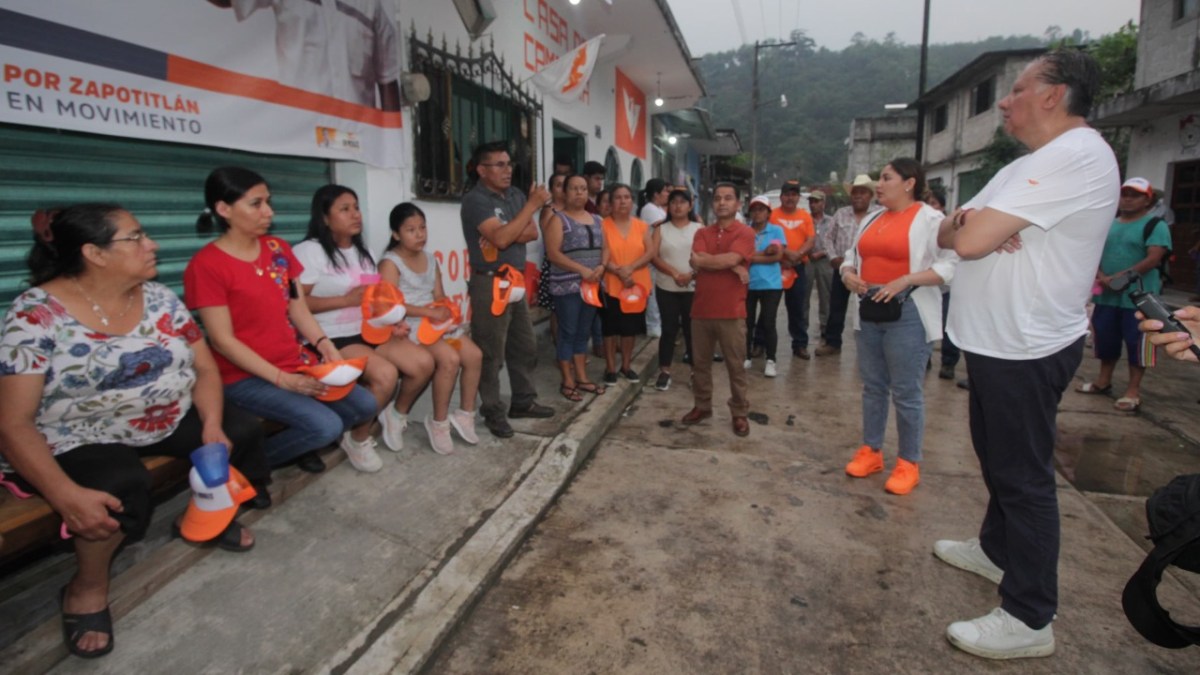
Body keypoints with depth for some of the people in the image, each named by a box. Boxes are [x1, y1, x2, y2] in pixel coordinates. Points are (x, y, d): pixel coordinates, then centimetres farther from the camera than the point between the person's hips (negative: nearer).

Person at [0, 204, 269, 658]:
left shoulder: (160, 299, -2)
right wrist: (65, 495, -30)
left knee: (242, 431, -11)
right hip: (81, 439, -5)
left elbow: (205, 368, 2)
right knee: (121, 489, -33)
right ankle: (88, 586, -2)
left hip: (171, 421, 6)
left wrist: (212, 426, -17)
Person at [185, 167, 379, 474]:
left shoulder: (278, 249, 7)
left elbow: (298, 308, 6)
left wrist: (326, 346, -11)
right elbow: (223, 340, -15)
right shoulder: (206, 265, -14)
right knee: (326, 426, -20)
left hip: (296, 363, 7)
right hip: (246, 377, -6)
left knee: (364, 406, -4)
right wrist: (282, 379, -20)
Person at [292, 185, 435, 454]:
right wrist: (346, 300, -20)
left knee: (424, 363, -12)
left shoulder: (362, 252, 19)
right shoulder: (308, 251, -7)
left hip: (369, 331, 8)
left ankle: (397, 414, 15)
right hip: (332, 339, -7)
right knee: (386, 374, -30)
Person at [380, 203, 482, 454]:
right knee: (449, 359, -27)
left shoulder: (430, 259, 14)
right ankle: (439, 422, -10)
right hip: (409, 327, -7)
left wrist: (444, 310, -12)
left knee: (474, 355, -10)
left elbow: (440, 296, 12)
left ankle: (465, 413, 6)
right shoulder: (390, 263, -8)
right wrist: (429, 312, -23)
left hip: (436, 322, 7)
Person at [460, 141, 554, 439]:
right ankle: (493, 413, 10)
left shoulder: (515, 195, 12)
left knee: (525, 346, 15)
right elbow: (501, 238, -24)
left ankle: (523, 402, 29)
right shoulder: (475, 200, -12)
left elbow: (532, 232, 3)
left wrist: (506, 235, -16)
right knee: (492, 353, -1)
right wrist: (533, 205, -18)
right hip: (490, 283, -8)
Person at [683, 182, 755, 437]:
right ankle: (702, 406, 28)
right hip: (701, 309, 4)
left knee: (736, 366, 5)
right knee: (700, 363, 13)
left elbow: (720, 259, -20)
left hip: (731, 312, -4)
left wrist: (705, 259, -5)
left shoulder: (745, 233, -3)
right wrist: (732, 266, -15)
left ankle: (739, 413, 16)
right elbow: (696, 262, -9)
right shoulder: (702, 233, 9)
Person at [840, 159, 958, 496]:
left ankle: (908, 463, 12)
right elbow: (851, 256, 20)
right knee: (872, 386, 13)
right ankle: (870, 450, 25)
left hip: (908, 313, -7)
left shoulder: (930, 219, -7)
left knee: (906, 392, 0)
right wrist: (848, 274, -1)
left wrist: (905, 280, -24)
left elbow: (949, 265, -15)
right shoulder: (872, 220, 14)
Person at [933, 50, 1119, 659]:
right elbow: (949, 235, 10)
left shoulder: (1077, 155, -18)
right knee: (997, 459, 22)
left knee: (1023, 477, -3)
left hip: (1027, 350, -10)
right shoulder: (1026, 167, 16)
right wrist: (968, 221, -13)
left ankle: (1029, 619, 8)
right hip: (998, 341, 10)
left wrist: (971, 226, -3)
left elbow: (971, 242, -26)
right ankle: (996, 549, 41)